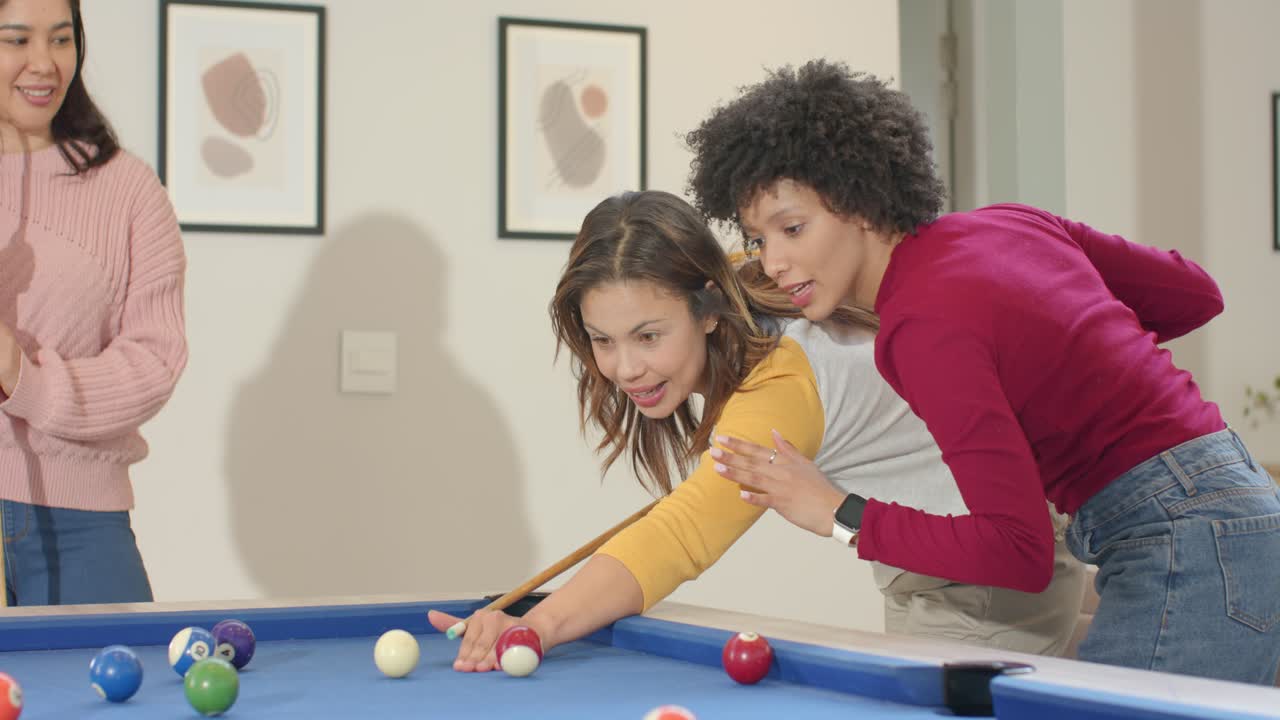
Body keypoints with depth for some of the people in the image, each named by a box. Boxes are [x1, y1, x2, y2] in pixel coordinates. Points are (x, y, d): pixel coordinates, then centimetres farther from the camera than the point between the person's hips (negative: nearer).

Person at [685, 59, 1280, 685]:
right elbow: (1196, 294, 18)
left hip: (1187, 543, -9)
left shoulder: (926, 325, -18)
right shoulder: (1007, 224, 7)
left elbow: (1018, 552, -22)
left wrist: (841, 516, -15)